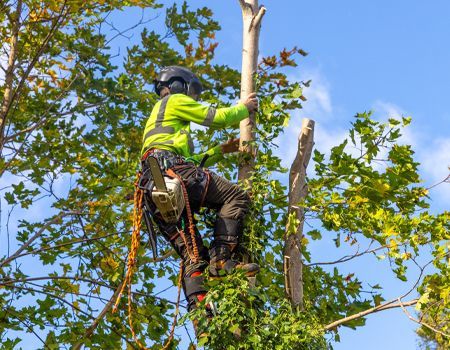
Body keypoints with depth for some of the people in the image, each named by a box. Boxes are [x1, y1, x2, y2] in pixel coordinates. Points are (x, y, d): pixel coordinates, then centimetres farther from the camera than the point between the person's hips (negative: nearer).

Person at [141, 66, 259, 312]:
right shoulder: (175, 101, 16)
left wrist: (221, 150, 35)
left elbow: (190, 161, 37)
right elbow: (218, 118, 10)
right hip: (173, 170, -9)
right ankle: (221, 258, -23)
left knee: (192, 256, 1)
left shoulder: (156, 116, 42)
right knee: (236, 197, -11)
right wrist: (245, 107, 27)